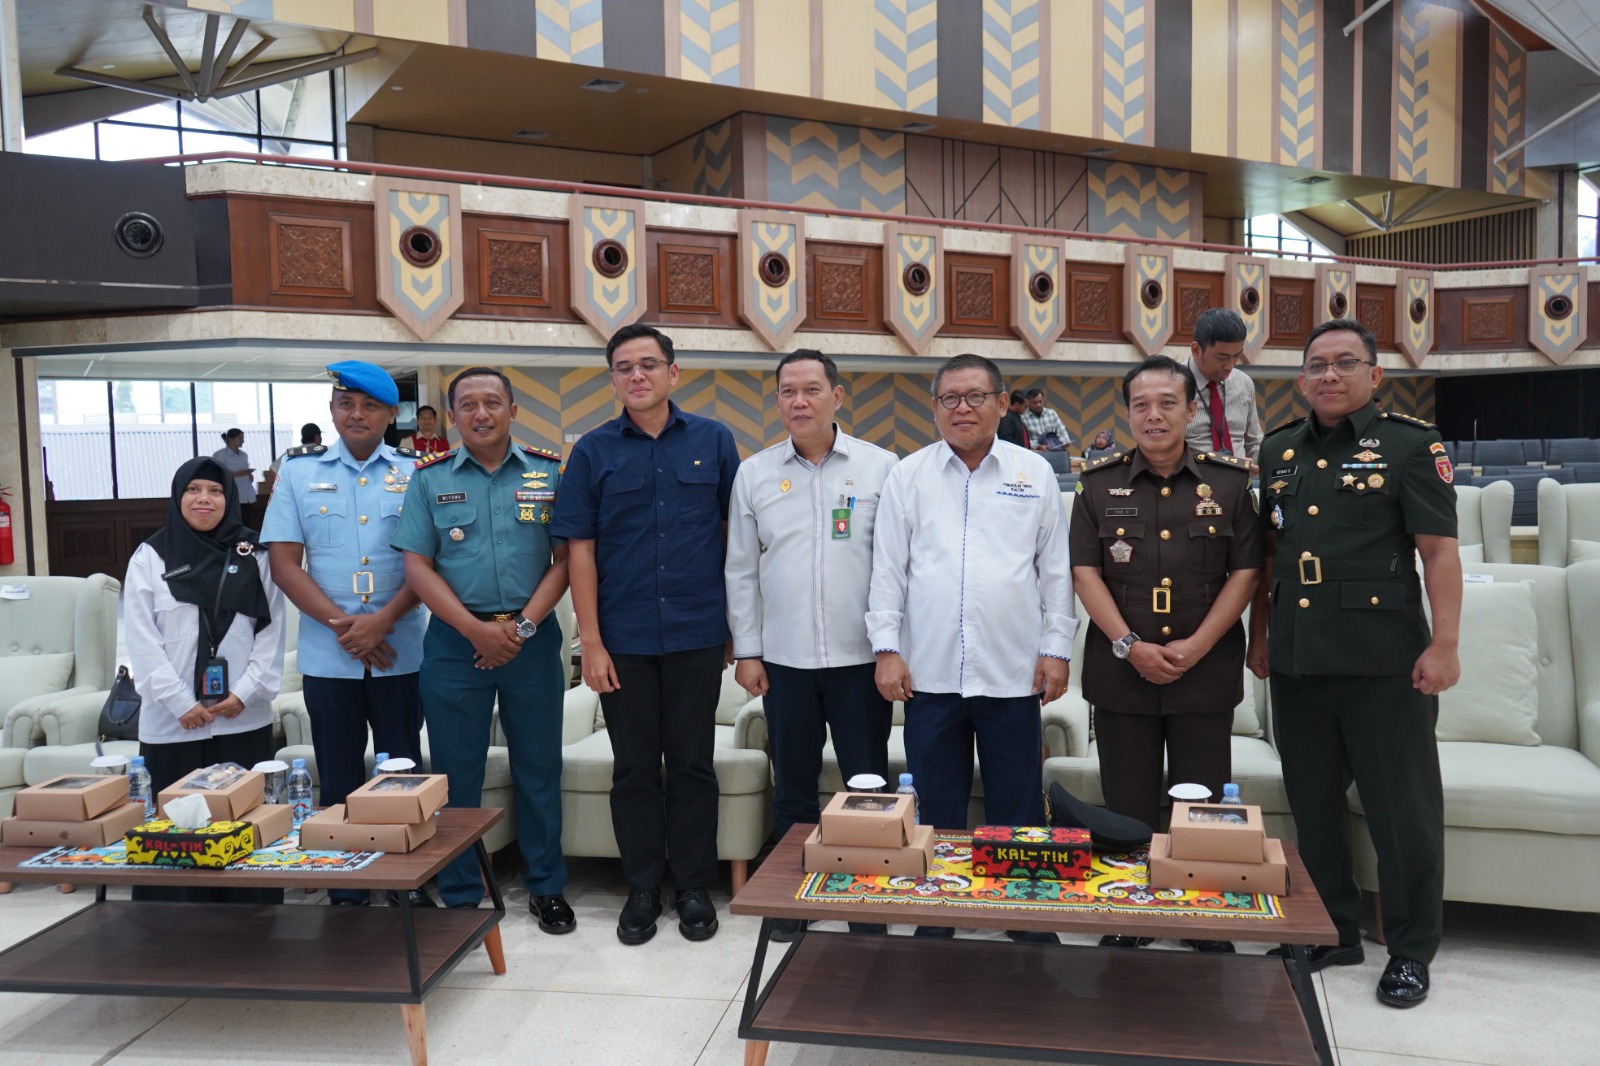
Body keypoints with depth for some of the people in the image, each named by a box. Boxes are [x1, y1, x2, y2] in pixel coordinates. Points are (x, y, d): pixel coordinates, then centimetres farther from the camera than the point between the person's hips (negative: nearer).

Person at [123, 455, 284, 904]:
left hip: (244, 720, 1)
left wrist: (246, 692, -8)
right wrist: (181, 703, -9)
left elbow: (271, 631, 3)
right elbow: (142, 641, -2)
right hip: (171, 724, -1)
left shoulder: (253, 557, 8)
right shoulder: (150, 558, 5)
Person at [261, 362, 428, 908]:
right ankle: (346, 894, 20)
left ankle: (412, 884, 18)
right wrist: (342, 624, -9)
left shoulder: (415, 473, 3)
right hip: (328, 654, 1)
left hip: (400, 652, 0)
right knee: (339, 779, 8)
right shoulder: (298, 471, 5)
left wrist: (382, 620, -13)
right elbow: (284, 562, 0)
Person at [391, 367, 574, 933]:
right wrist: (477, 630, -11)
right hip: (455, 641, 0)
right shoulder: (429, 478, 4)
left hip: (533, 638, 0)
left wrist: (524, 626, -11)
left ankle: (547, 887, 24)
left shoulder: (550, 472, 3)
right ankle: (460, 897, 21)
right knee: (456, 773, 7)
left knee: (539, 769, 8)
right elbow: (417, 566, -1)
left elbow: (565, 558, 0)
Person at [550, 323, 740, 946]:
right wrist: (591, 642, -5)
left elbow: (733, 533, 6)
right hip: (623, 640, 0)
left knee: (692, 765, 8)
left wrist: (737, 625, 2)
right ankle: (642, 889, 24)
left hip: (697, 635, 0)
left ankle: (694, 888, 22)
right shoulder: (593, 451, 2)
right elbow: (580, 550, 0)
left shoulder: (713, 442, 2)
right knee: (634, 768, 10)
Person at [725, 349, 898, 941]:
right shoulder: (754, 473, 5)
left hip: (860, 657, -2)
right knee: (792, 787, 13)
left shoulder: (881, 467, -1)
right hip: (785, 659, 2)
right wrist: (746, 651, 4)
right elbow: (741, 569, 7)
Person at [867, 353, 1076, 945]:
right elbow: (888, 568, 4)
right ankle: (936, 917, 24)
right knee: (937, 807, 10)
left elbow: (1056, 568, 6)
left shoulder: (1034, 473, 5)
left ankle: (1028, 919, 22)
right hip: (929, 672, 1)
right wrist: (886, 647, -2)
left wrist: (1056, 648, 2)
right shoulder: (908, 475, 5)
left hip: (1012, 673, 0)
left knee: (1017, 807, 8)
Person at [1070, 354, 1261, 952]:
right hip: (1121, 671, 0)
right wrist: (1130, 646, -10)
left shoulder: (1231, 481, 3)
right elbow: (1085, 571, 0)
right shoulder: (1099, 483, 4)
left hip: (1206, 671, 0)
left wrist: (1195, 646, -9)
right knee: (1127, 810, 8)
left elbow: (1245, 572, 0)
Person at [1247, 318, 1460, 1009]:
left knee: (1402, 808, 4)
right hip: (1297, 660, 5)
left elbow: (1438, 549, -8)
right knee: (1313, 802, 13)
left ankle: (1411, 950, 20)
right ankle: (1334, 933, 29)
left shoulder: (1410, 443, -3)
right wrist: (1260, 634, 14)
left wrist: (1444, 643, -14)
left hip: (1383, 660, -5)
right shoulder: (1279, 450, 12)